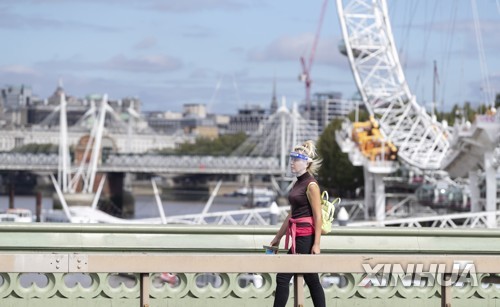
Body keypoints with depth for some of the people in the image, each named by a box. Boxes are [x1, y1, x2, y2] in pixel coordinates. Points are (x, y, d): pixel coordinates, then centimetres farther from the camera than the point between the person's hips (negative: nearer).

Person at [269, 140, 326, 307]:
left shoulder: (311, 185, -12)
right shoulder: (298, 183, 14)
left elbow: (318, 216, -15)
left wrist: (316, 244, -20)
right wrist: (278, 236, 21)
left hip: (306, 237, -9)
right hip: (297, 236, 9)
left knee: (283, 277, -8)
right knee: (311, 279, 9)